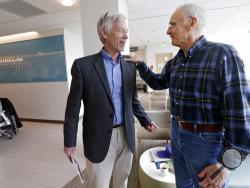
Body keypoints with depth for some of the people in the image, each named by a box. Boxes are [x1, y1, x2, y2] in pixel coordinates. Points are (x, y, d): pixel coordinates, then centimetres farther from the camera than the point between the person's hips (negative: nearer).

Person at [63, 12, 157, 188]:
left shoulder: (130, 66, 4)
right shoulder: (83, 65, -9)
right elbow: (73, 107, -6)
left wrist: (145, 120, 3)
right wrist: (70, 141, -4)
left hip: (126, 135, 5)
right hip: (99, 138, -4)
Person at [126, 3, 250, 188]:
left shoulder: (223, 54, -18)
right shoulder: (175, 62, 4)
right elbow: (157, 82, 20)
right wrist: (139, 63, 10)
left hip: (206, 141, -6)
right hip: (177, 134, 7)